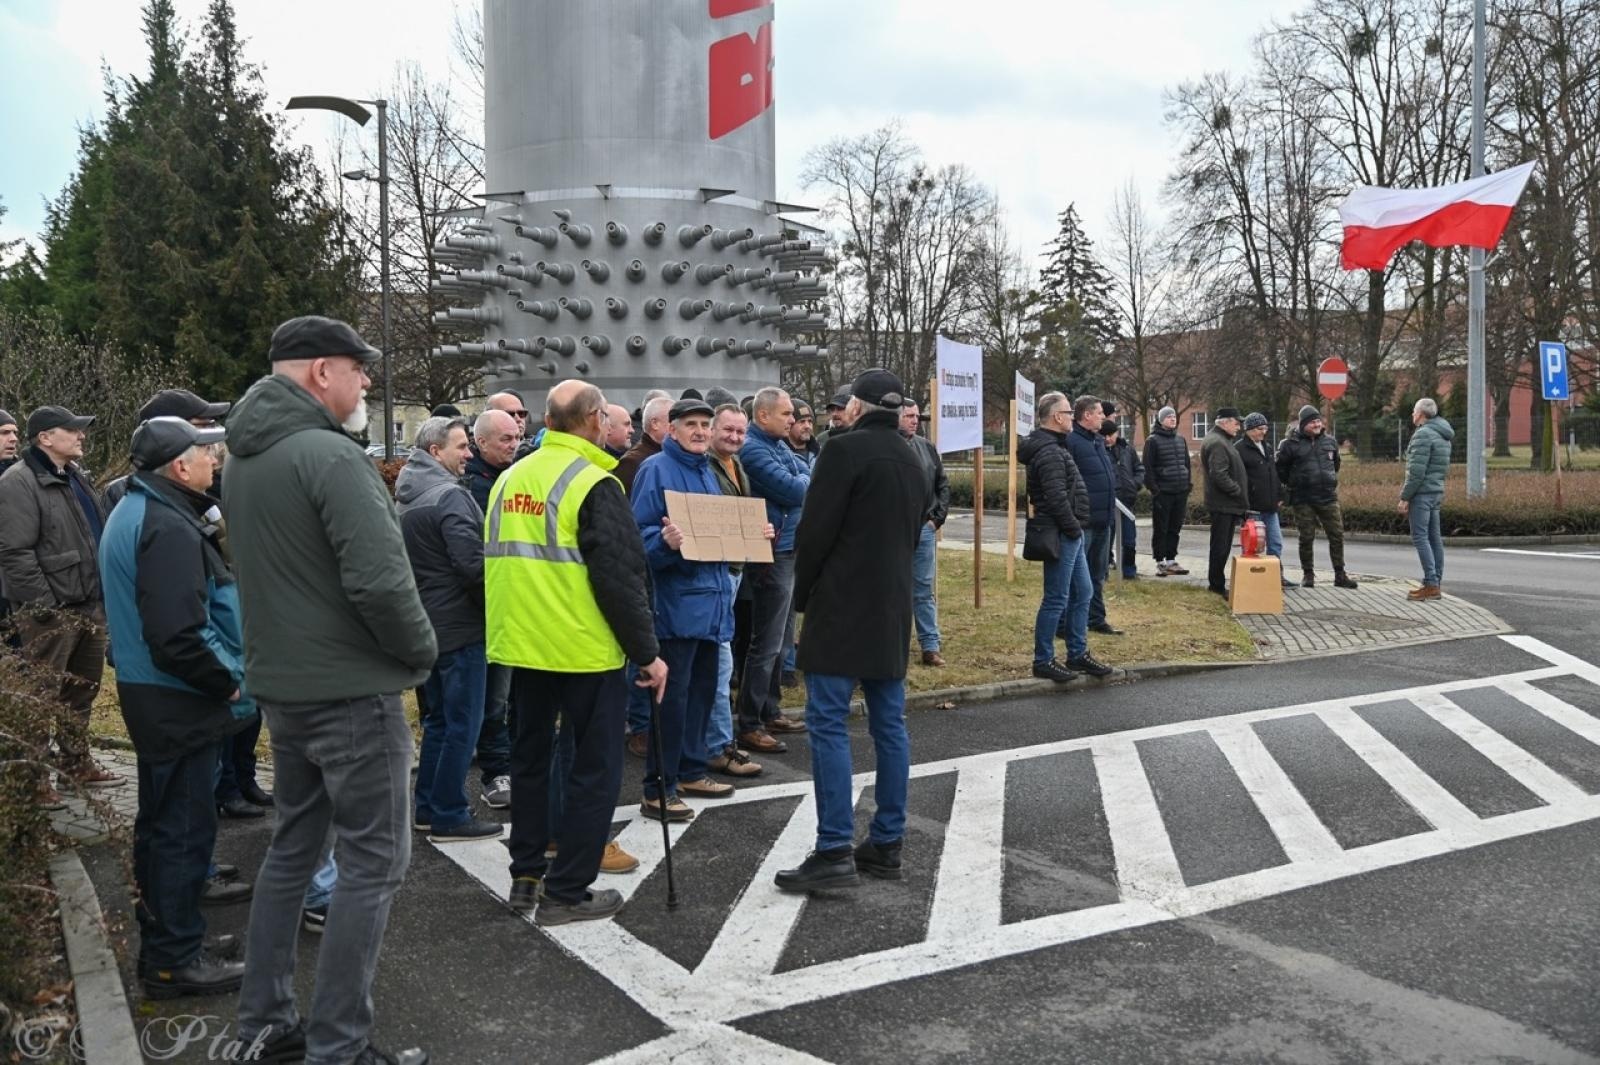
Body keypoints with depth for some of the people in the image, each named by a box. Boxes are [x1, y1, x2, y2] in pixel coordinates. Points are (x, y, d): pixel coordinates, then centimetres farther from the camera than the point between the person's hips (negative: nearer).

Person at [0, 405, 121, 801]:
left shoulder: (76, 477, 16)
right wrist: (44, 606, -21)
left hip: (89, 605, 9)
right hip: (51, 611, -9)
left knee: (83, 688, 18)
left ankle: (76, 762, 31)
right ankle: (34, 778, 7)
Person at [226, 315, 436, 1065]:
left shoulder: (242, 460, 10)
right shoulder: (331, 455, -19)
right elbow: (380, 580, -27)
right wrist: (422, 652, -11)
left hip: (280, 686, 9)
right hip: (352, 691, -9)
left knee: (293, 846, 19)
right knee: (372, 865, 0)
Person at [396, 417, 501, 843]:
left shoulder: (406, 496, 12)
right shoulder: (450, 496, -18)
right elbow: (473, 564, -22)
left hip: (427, 623, 9)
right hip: (459, 625, -9)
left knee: (438, 718, 18)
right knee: (462, 723, -1)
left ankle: (427, 807, 25)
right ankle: (449, 816, 6)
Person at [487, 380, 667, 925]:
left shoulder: (509, 479, 8)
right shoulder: (594, 485, -14)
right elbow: (620, 579, -17)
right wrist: (647, 652, -11)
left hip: (522, 647, 7)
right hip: (585, 652, -7)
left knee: (530, 757, 18)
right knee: (594, 768, 4)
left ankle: (526, 875, 26)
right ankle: (566, 891, 7)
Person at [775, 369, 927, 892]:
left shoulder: (845, 450, -10)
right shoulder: (912, 461, 16)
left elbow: (815, 531, -13)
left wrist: (803, 595, 0)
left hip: (840, 607, -8)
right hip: (893, 610, 8)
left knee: (828, 724, -6)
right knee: (889, 725, 9)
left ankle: (834, 851, -8)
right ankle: (887, 844, 14)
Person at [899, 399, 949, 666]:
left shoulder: (927, 447, 10)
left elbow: (942, 484, 15)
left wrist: (938, 517, 6)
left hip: (924, 528, 5)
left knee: (924, 589, 9)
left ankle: (930, 645, 13)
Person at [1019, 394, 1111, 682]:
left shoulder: (1054, 447, 16)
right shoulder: (1049, 452, -19)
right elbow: (1057, 498, -26)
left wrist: (1076, 528, 13)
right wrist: (1074, 528, -15)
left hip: (1070, 535, 11)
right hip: (1061, 536, -11)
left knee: (1082, 593, 16)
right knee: (1056, 599, -3)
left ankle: (1078, 654, 26)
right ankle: (1043, 661, 6)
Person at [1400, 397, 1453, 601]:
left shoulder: (1423, 434, -14)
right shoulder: (1443, 435, 16)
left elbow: (1417, 470, -19)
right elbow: (1442, 468, 19)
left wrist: (1405, 497, -15)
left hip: (1422, 493, -10)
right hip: (1437, 491, 10)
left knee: (1420, 537, -9)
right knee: (1434, 538, 10)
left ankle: (1430, 584, -12)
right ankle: (1435, 584, 13)